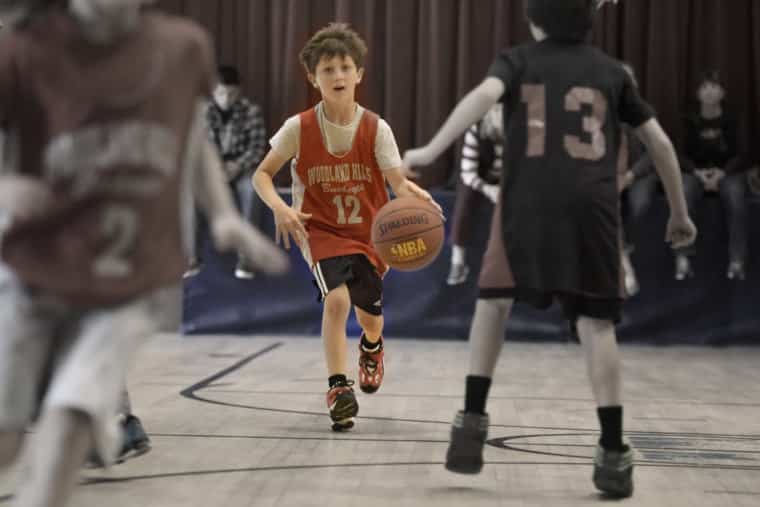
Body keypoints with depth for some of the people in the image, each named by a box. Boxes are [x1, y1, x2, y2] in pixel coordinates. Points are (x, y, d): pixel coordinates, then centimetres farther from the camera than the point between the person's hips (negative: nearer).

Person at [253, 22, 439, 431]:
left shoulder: (376, 128, -11)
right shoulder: (299, 128, -12)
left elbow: (397, 182, -17)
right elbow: (262, 175, -6)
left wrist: (417, 197, -40)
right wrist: (279, 208, -26)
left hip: (369, 232, 2)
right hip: (321, 230, -2)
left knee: (369, 313, 12)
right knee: (336, 299, -26)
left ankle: (371, 347, 51)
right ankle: (339, 388, -16)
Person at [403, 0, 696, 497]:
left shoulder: (518, 60, 13)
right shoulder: (611, 71, 19)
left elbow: (485, 94, -10)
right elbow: (660, 142, 17)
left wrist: (431, 150, -16)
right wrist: (680, 214, 27)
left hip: (528, 200, -1)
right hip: (592, 205, 1)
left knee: (494, 301, 19)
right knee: (596, 323, 4)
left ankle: (473, 420, 8)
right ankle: (614, 453, -1)